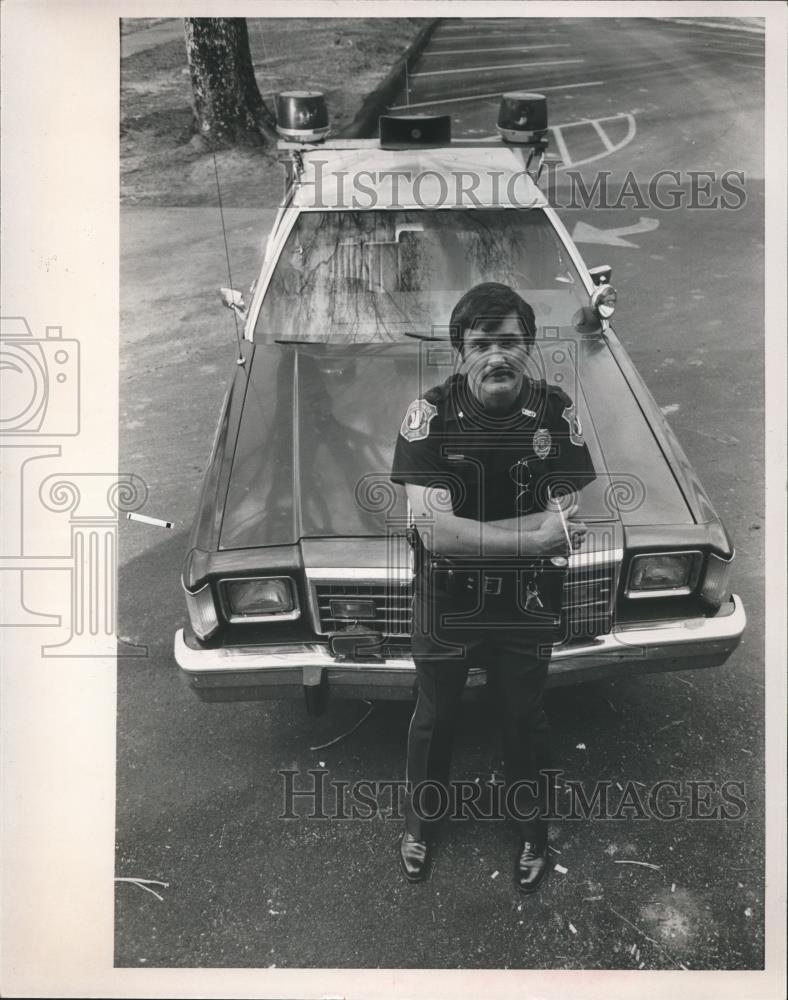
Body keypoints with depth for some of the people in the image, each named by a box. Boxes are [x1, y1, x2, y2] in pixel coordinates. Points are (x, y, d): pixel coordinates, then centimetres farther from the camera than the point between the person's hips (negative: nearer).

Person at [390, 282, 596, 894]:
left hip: (528, 607, 1)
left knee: (525, 721, 21)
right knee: (435, 718, 21)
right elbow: (434, 532, -26)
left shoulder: (557, 413, -15)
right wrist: (533, 535, -26)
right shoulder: (430, 415, -19)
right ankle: (421, 821, 49)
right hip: (446, 606, -1)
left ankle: (533, 831, 48)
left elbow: (565, 532, -17)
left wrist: (467, 531, -25)